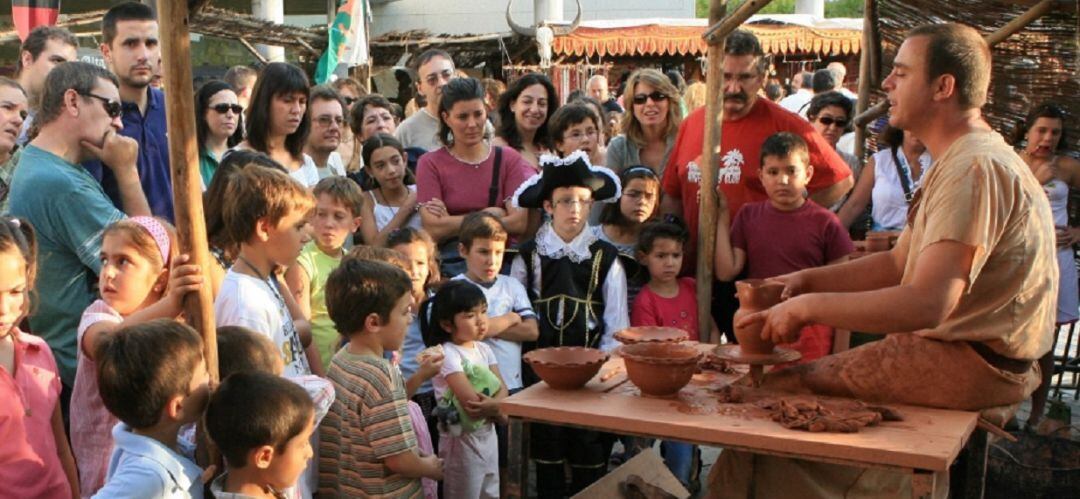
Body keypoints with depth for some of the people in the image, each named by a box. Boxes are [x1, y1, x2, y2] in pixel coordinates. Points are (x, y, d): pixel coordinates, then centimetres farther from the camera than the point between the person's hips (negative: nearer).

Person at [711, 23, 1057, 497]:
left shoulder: (975, 168, -21)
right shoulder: (959, 161, 15)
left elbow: (927, 303, -31)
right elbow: (899, 263, 17)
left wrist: (811, 306, -22)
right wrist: (808, 279, 4)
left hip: (970, 364, -11)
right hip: (975, 357, 11)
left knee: (780, 387, -9)